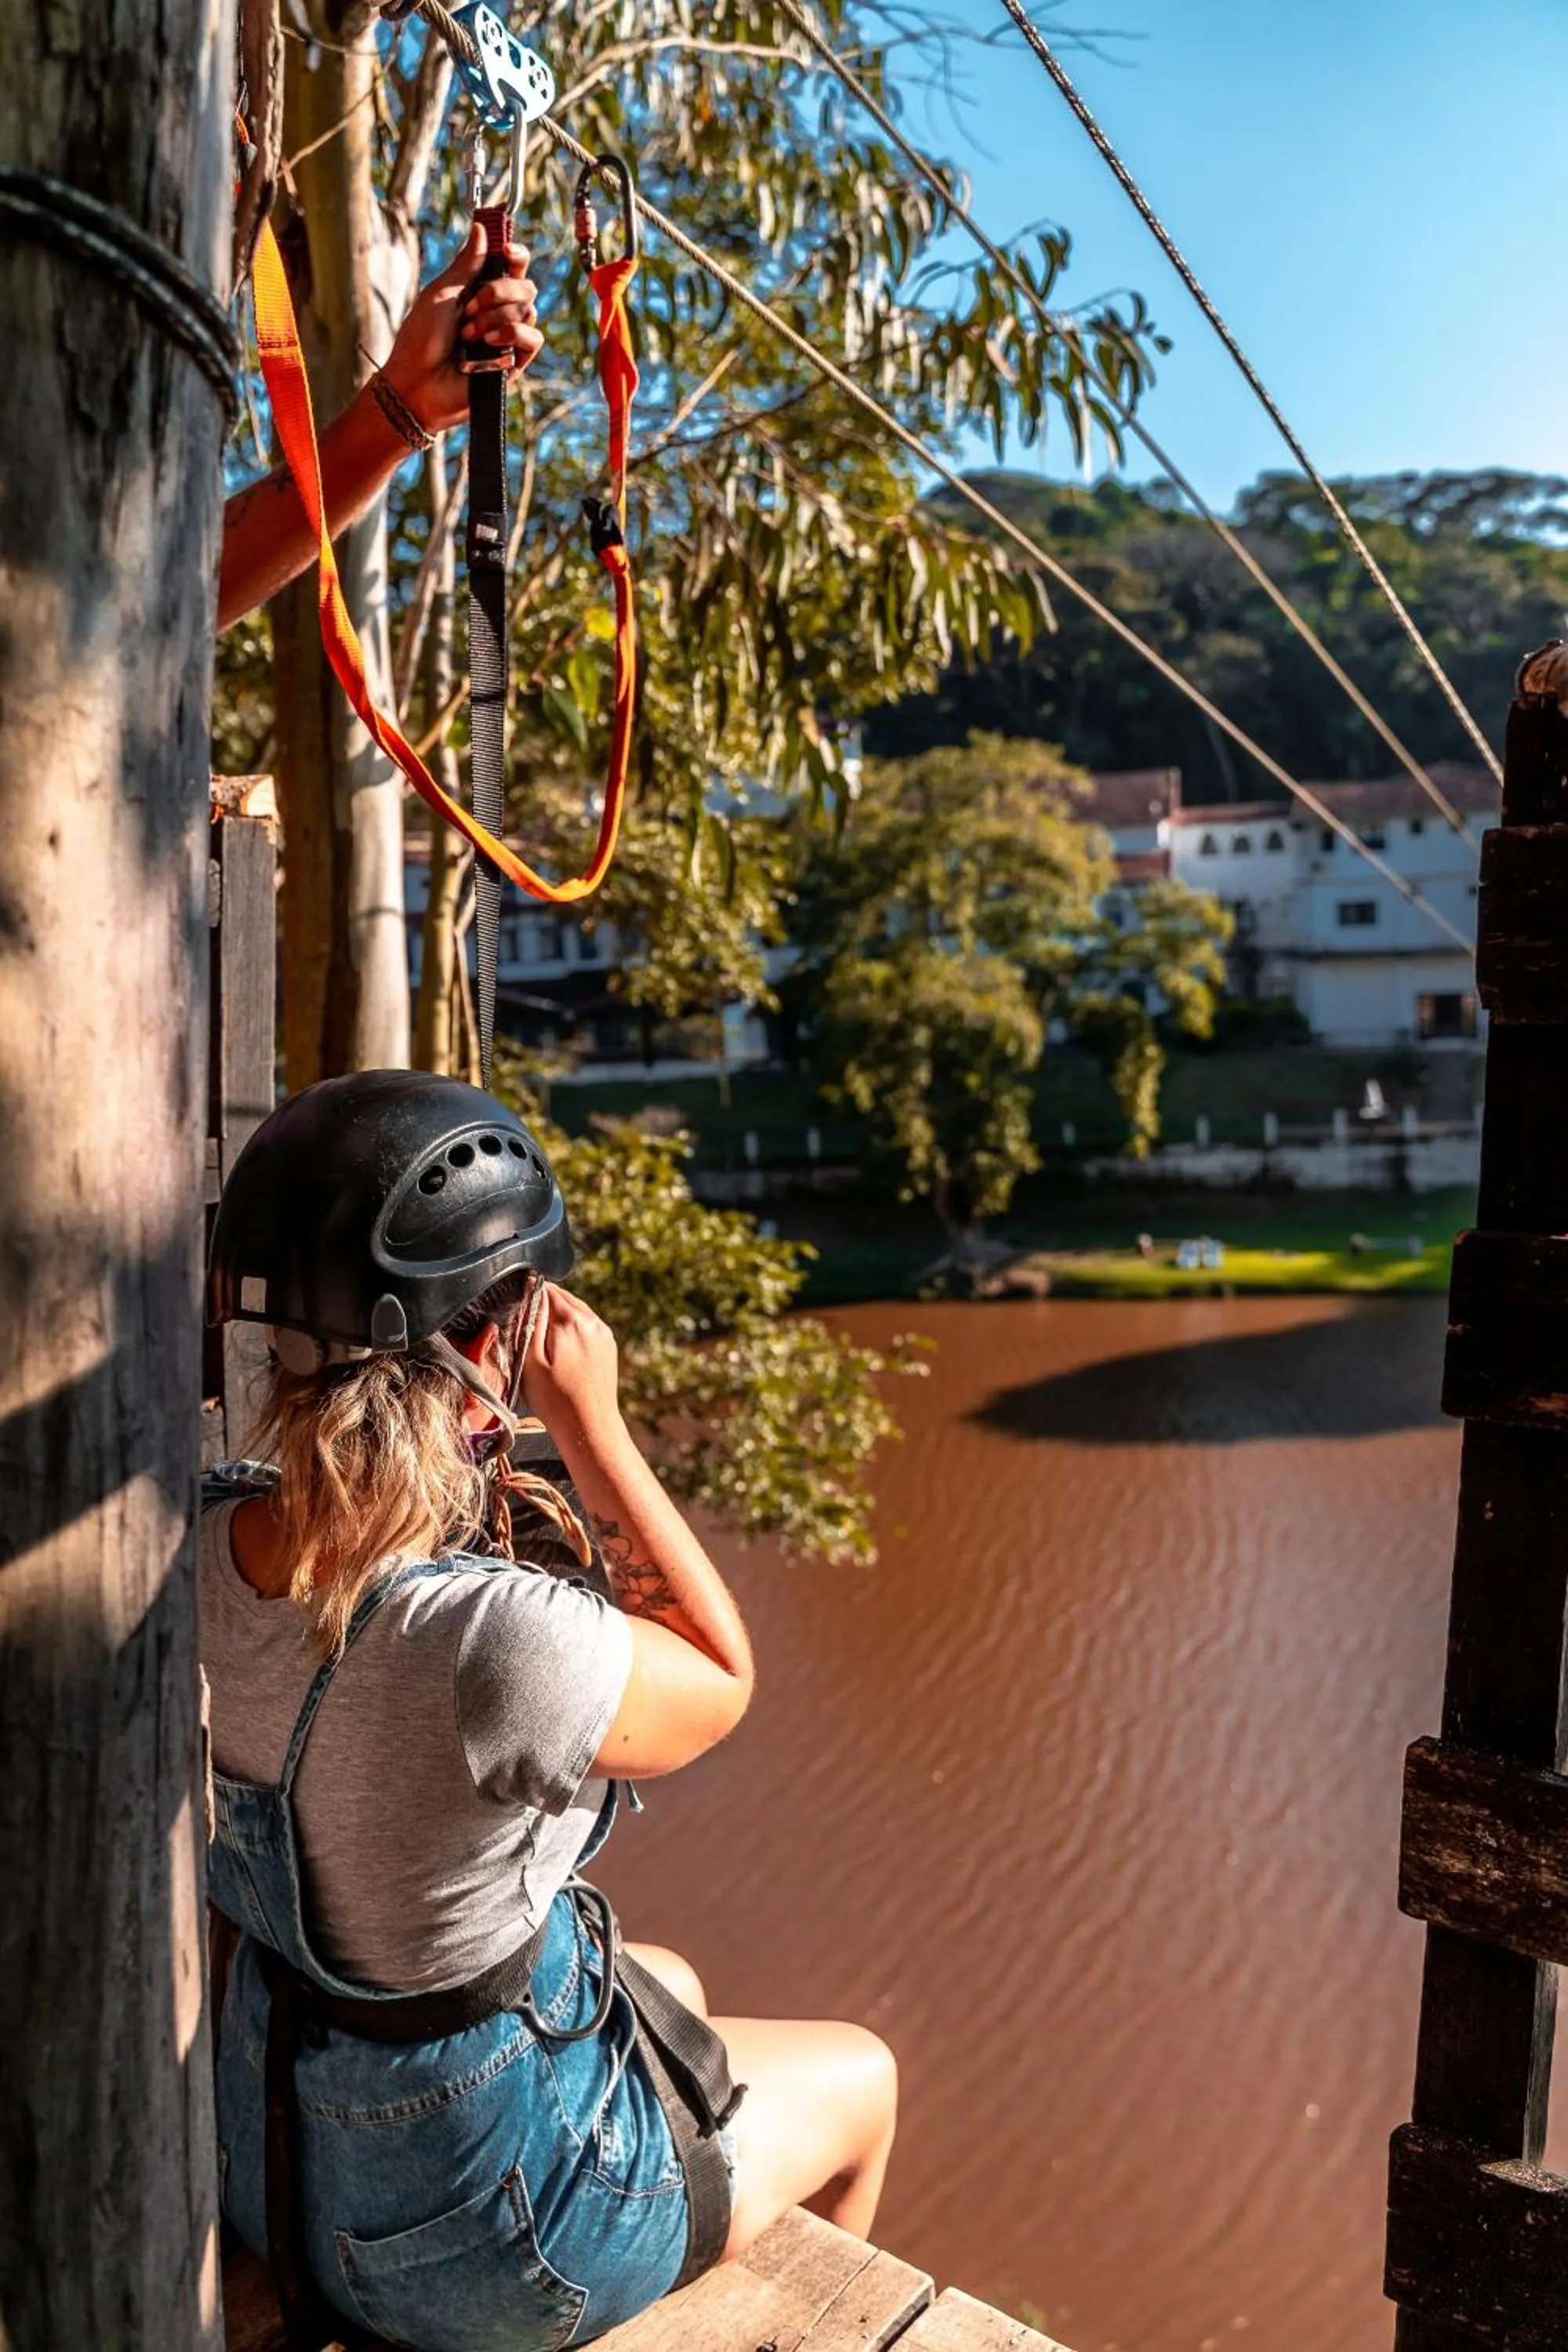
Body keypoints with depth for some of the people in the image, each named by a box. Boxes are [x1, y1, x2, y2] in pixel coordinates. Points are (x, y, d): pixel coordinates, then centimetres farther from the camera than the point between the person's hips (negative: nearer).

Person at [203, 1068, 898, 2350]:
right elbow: (719, 1684, -19)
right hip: (478, 2242, -6)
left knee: (675, 1989, 34)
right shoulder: (495, 1642, -39)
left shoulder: (203, 1540, -17)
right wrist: (594, 1424, -22)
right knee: (862, 2074, 23)